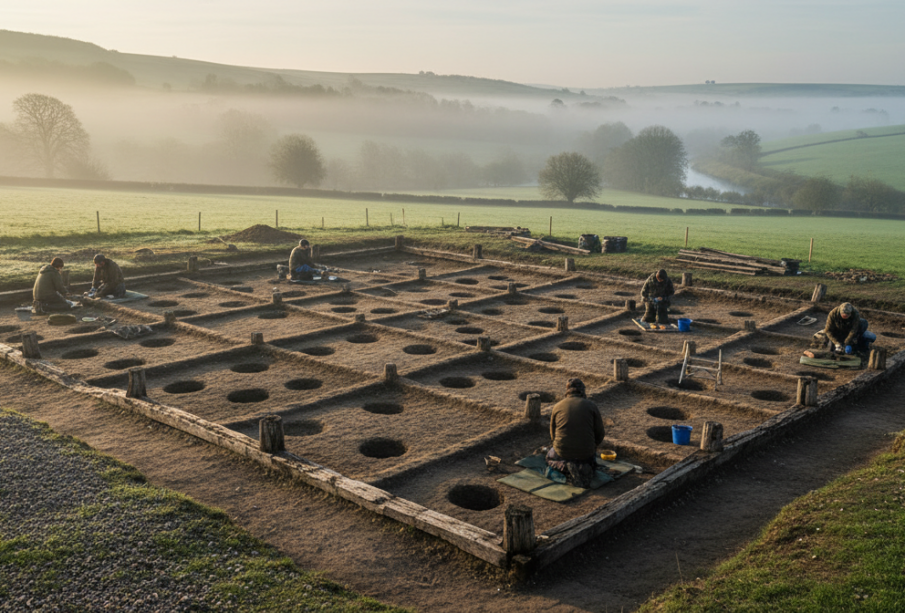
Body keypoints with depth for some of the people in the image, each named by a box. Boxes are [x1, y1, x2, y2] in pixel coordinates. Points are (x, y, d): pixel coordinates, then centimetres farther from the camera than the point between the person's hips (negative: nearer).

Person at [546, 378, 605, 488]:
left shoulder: (557, 406, 1)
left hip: (562, 452, -1)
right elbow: (599, 434, 1)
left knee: (550, 455, 35)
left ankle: (565, 468, 0)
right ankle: (584, 468, 1)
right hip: (586, 453, 1)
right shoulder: (591, 406, -3)